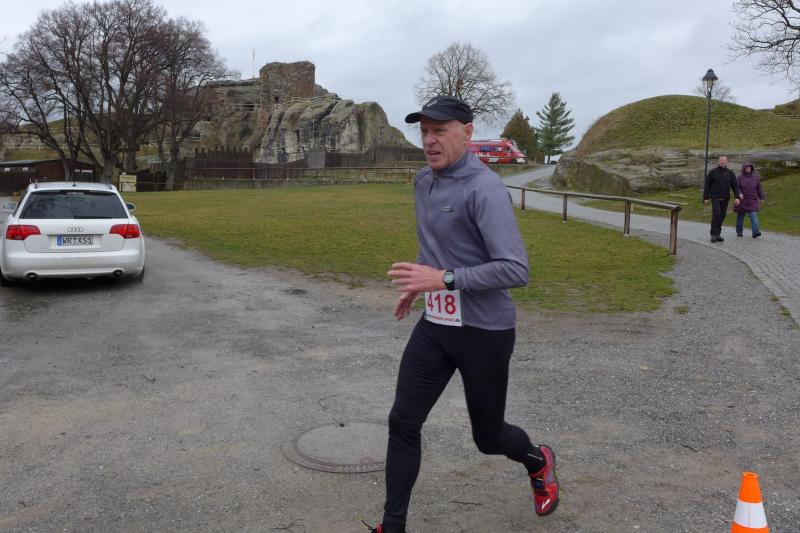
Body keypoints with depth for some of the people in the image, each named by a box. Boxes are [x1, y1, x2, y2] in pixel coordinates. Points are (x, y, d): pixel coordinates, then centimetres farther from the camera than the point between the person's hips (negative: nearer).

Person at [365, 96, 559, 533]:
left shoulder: (484, 188, -20)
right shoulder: (423, 182, 6)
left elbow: (516, 270, -25)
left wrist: (443, 279, -29)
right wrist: (417, 283, 20)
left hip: (484, 332, -6)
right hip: (434, 326, 7)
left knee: (488, 436, 12)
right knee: (403, 423, 0)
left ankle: (538, 462, 46)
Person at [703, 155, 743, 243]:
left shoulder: (730, 173, 8)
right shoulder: (713, 172, 0)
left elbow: (735, 186, 7)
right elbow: (707, 185, 2)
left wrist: (737, 197, -4)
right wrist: (706, 198, -2)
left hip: (725, 199, 3)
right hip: (715, 198, -3)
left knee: (722, 216, 4)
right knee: (716, 214, -15)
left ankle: (718, 234, 13)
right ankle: (714, 234, -11)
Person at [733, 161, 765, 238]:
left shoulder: (755, 177, 7)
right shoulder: (739, 177, -3)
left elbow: (759, 188, 13)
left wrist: (761, 198, 13)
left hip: (752, 201, 1)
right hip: (742, 201, -1)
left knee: (754, 216, -12)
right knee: (740, 216, 10)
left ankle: (755, 232, -20)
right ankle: (739, 232, 25)